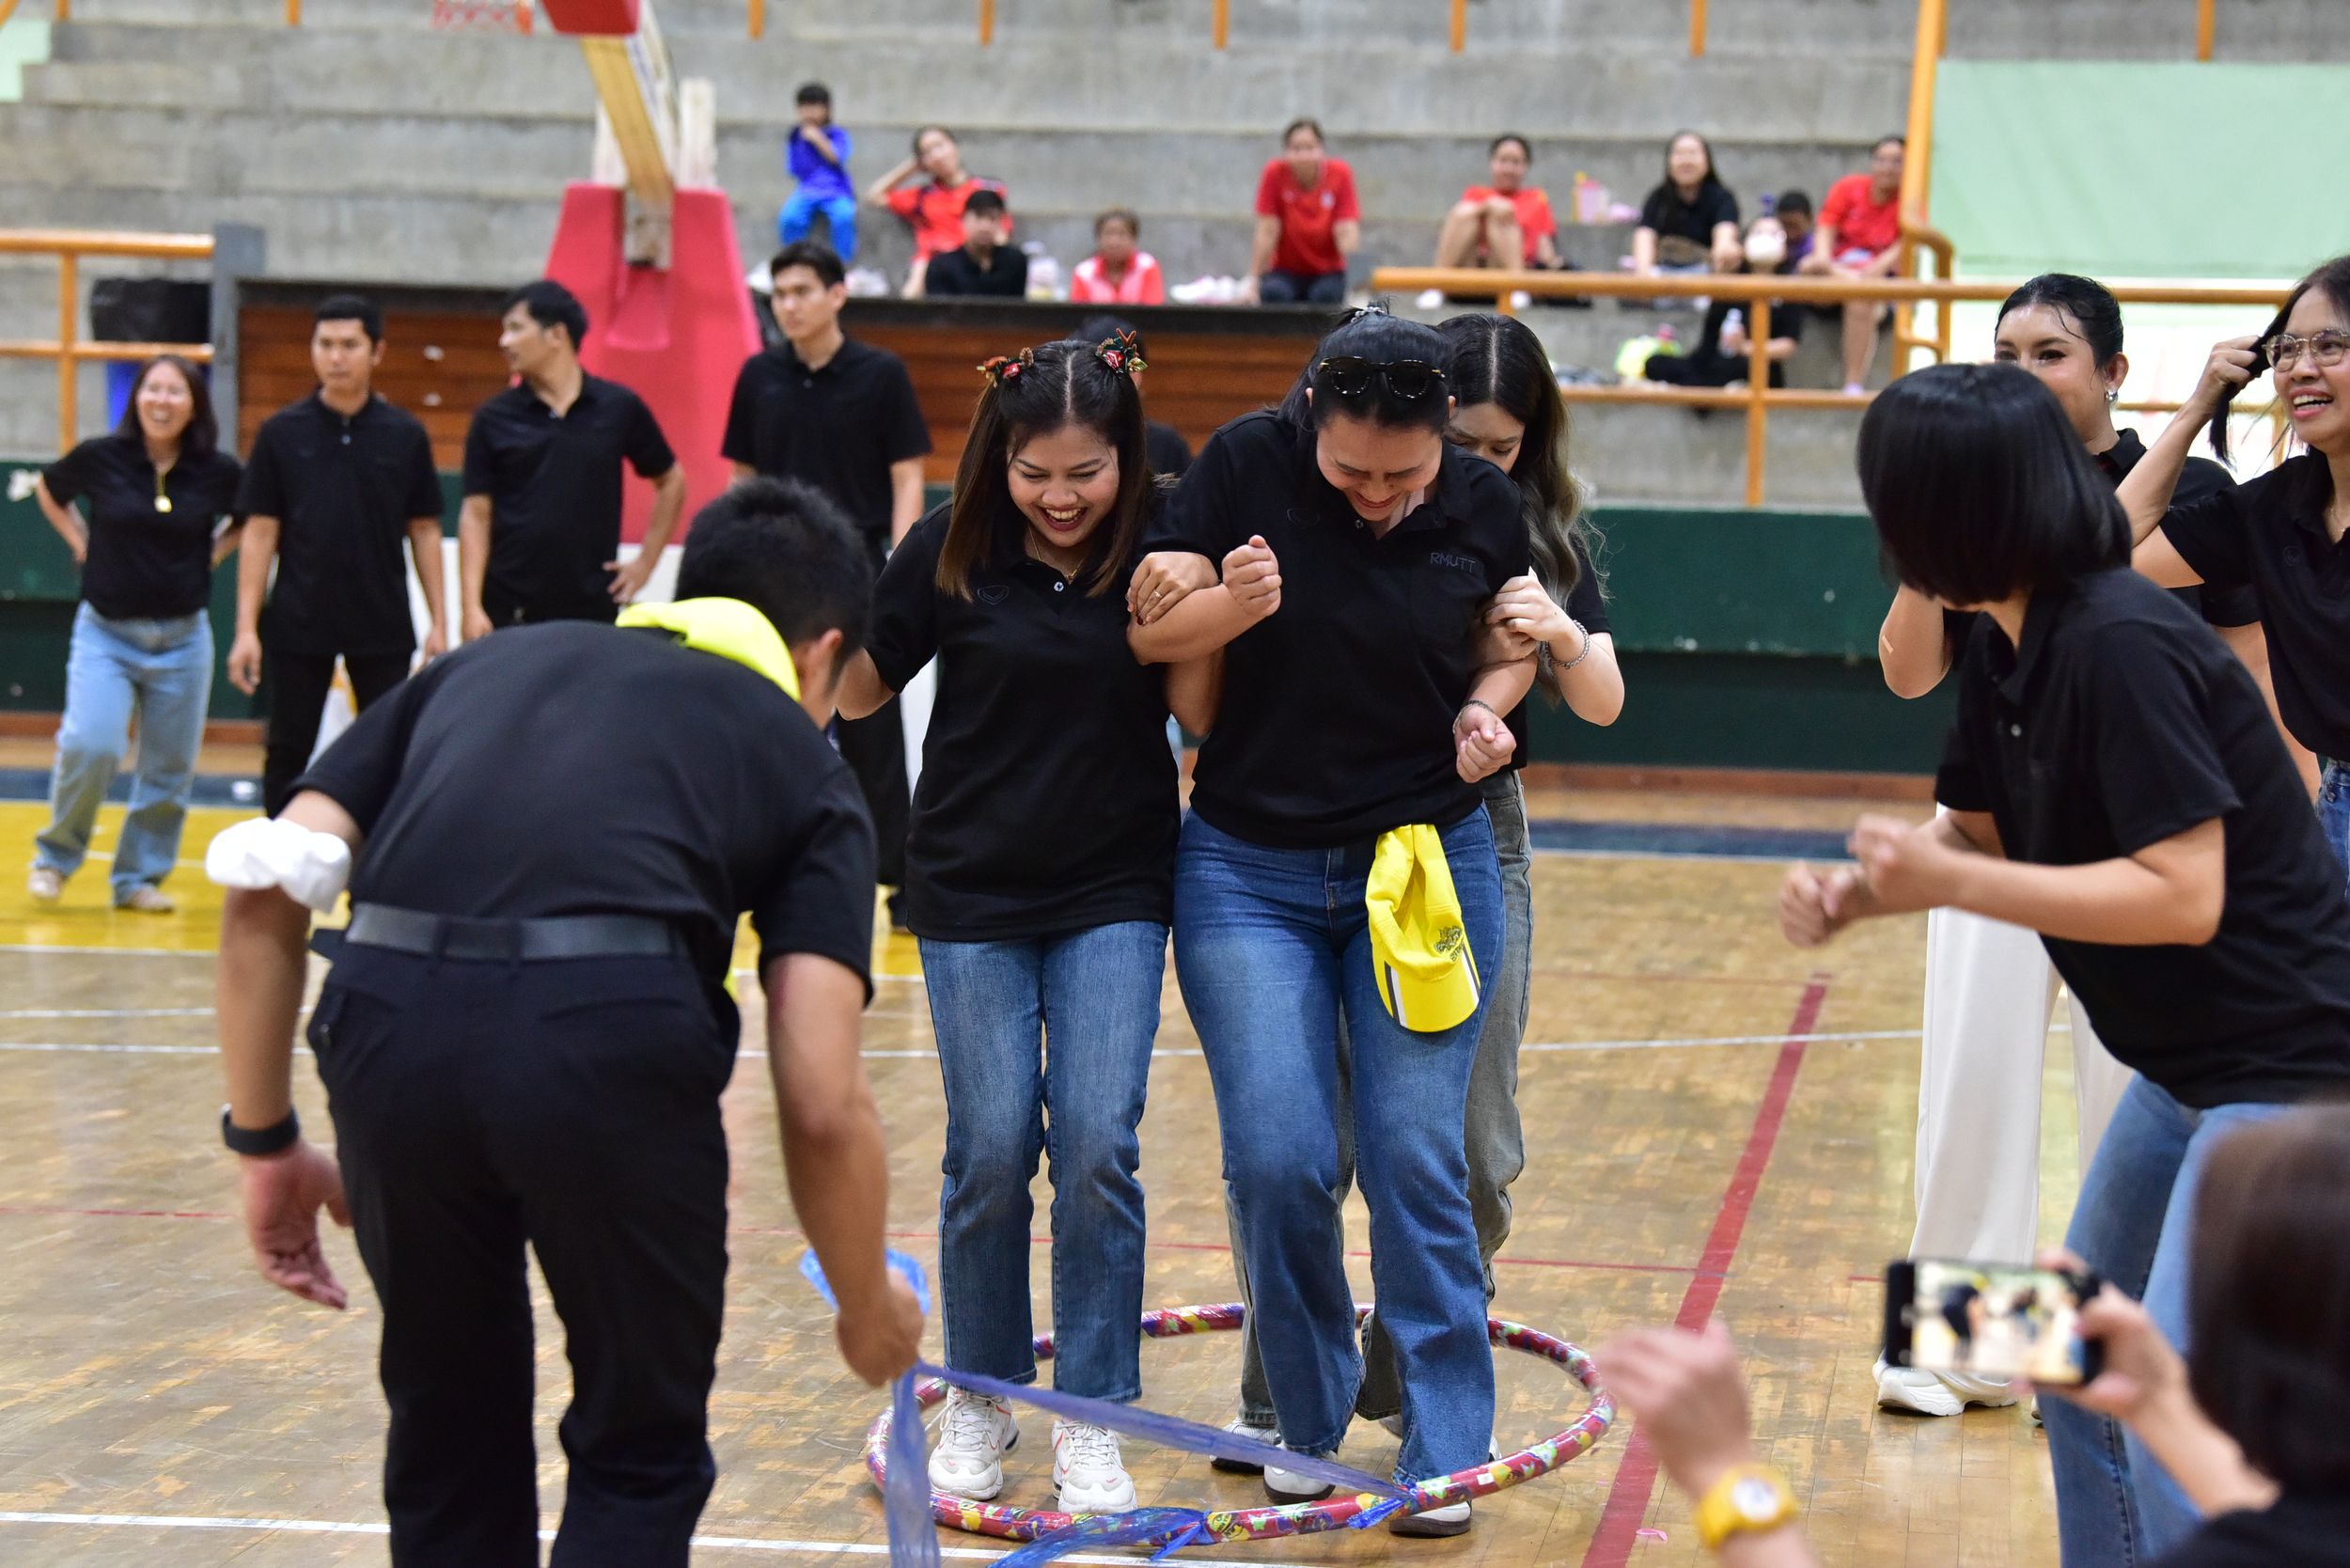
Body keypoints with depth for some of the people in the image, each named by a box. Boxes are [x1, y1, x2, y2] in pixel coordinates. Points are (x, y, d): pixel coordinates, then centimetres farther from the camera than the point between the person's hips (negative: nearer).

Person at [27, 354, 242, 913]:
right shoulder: (100, 458, -7)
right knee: (91, 746, -18)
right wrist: (80, 541, 5)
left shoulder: (218, 472, -5)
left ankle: (140, 878, 22)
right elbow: (48, 488, 14)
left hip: (183, 640, 2)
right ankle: (56, 858, 5)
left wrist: (214, 551, 4)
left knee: (169, 768, 5)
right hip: (105, 634, -2)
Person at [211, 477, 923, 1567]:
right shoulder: (798, 758, 23)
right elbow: (822, 1105, 11)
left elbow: (262, 886, 17)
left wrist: (266, 1140, 24)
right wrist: (868, 1307, 27)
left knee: (450, 1444, 26)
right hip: (610, 1034, -3)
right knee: (640, 1452, 21)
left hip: (390, 1021, 3)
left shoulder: (486, 662, 31)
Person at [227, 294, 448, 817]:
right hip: (298, 626, 0)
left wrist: (438, 621, 2)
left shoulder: (405, 436, 2)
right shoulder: (282, 432, 0)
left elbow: (424, 530, 6)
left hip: (384, 627, 0)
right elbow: (260, 532, 0)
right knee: (288, 755, 6)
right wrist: (247, 627, -5)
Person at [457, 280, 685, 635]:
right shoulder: (494, 419, 2)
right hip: (509, 611, 0)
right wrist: (471, 606, -7)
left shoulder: (619, 408, 2)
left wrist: (647, 560, 8)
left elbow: (671, 480, 14)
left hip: (592, 607, 0)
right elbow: (476, 513, 1)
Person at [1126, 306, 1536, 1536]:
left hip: (1424, 863, 0)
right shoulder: (1245, 466, -8)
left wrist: (1487, 708, -8)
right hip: (1248, 869, 0)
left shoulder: (1485, 508, -4)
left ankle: (1444, 1453, 5)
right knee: (1277, 1160, -6)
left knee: (1418, 1159, -5)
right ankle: (1305, 1423, 15)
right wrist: (1232, 606, -24)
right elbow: (1149, 632, -4)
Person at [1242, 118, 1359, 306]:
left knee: (1326, 295, -31)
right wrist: (1253, 282, -15)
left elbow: (1346, 233, -14)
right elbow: (1267, 233, -12)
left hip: (1327, 272, 1)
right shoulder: (1275, 173, -12)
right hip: (1285, 271, 0)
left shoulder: (1340, 174, -10)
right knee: (1274, 293, -32)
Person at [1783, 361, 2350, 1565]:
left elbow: (2185, 893, -27)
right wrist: (1856, 893, -7)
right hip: (2188, 1062, 10)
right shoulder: (2006, 650, 4)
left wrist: (1947, 883, -25)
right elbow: (1976, 836, 13)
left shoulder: (2119, 645, -24)